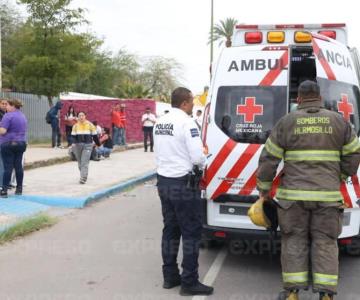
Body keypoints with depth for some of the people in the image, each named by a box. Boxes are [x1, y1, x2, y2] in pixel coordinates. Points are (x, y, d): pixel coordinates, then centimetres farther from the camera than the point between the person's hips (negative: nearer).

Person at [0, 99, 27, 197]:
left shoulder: (8, 115, -13)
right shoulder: (23, 116, 13)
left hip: (9, 144, -7)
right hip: (21, 143, 7)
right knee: (18, 166, 10)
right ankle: (19, 189, 15)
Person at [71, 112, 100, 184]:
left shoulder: (90, 125, 1)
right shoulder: (75, 126, 7)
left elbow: (94, 135, 6)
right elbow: (73, 135, 4)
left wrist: (98, 144, 12)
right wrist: (73, 143, -13)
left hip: (87, 145, -3)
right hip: (78, 145, 3)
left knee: (85, 162, -12)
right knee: (80, 162, 13)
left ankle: (83, 179, -15)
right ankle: (83, 175, 34)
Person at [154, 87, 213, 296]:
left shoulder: (160, 122, 10)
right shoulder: (186, 122, -16)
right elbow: (197, 156, -20)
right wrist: (203, 163, 0)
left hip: (164, 181, 8)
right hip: (183, 184, -8)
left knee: (170, 230, 16)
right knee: (192, 233, 0)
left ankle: (170, 276, 23)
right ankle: (190, 282, 5)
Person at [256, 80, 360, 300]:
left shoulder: (287, 122, 2)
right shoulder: (339, 121, 6)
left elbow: (269, 158, 2)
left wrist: (264, 187, 12)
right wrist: (341, 177, 24)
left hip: (294, 195, -1)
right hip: (328, 195, 1)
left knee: (294, 242, 8)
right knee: (326, 243, 8)